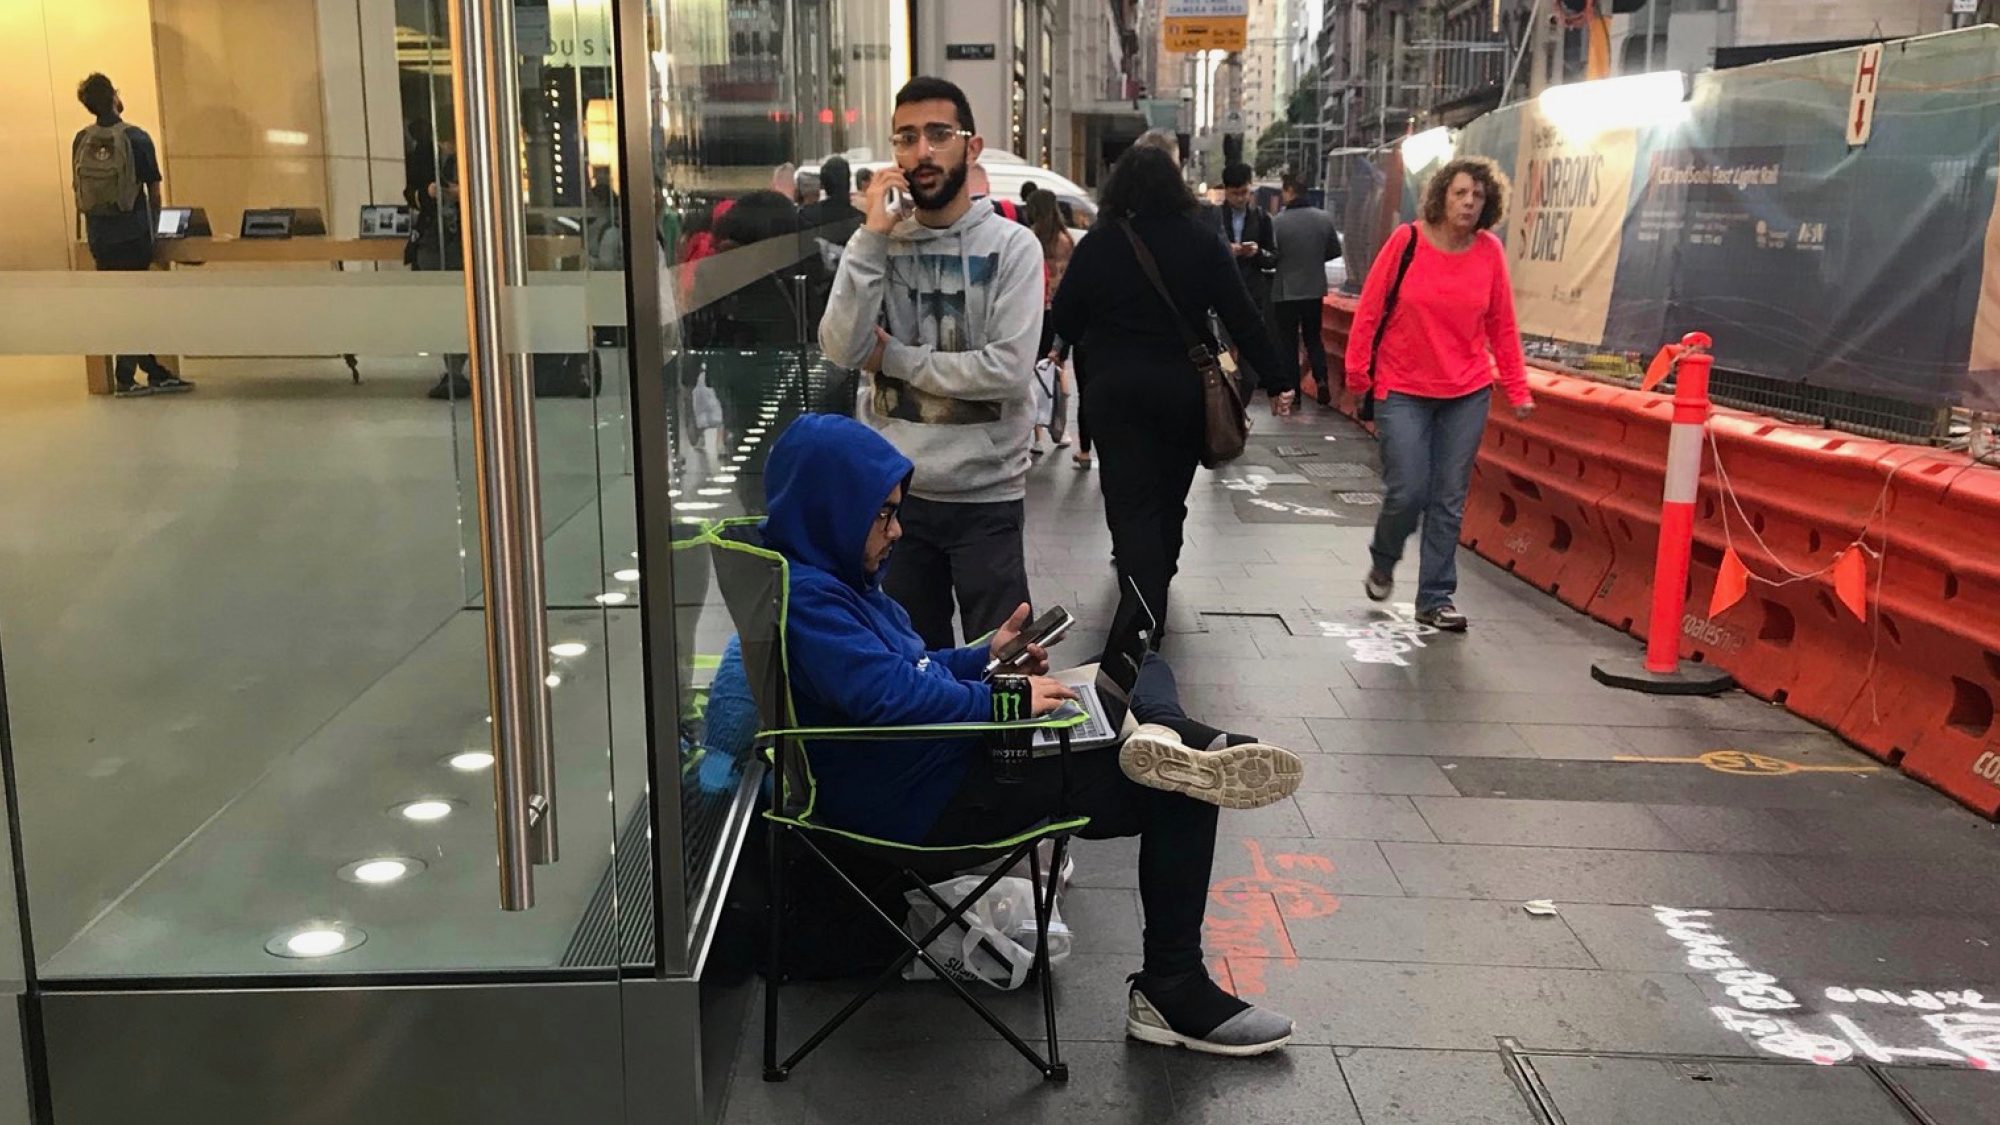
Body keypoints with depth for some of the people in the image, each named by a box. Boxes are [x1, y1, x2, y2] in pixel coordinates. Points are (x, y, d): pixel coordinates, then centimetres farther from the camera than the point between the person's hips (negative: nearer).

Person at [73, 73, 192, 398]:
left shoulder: (81, 141, 3)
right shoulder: (136, 138, -9)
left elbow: (81, 189, 9)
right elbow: (154, 191, -5)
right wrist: (153, 226, 11)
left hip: (98, 236, 4)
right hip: (132, 234, -4)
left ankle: (155, 373, 15)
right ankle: (125, 379, 3)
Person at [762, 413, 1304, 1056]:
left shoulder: (831, 580, 15)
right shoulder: (805, 598, -19)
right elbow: (885, 694, -32)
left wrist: (986, 656, 10)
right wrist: (1005, 699, -21)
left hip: (946, 759, 12)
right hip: (922, 802, -12)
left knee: (1147, 671, 9)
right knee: (1182, 793, -11)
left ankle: (1172, 740, -19)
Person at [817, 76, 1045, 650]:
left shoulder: (1012, 246, -7)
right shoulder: (881, 242, 3)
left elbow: (1009, 370, -18)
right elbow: (841, 349, -11)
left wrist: (893, 357, -12)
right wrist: (871, 237, -16)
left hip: (987, 493, -3)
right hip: (895, 489, 3)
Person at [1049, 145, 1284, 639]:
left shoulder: (1097, 246, -6)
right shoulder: (1202, 241, -3)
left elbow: (1063, 321, -1)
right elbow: (1241, 315, -4)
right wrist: (1273, 375, 1)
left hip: (1116, 390, -2)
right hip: (1185, 388, 2)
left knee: (1131, 501, 0)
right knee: (1170, 496, 19)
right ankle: (1156, 584, 38)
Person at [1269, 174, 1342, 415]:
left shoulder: (1278, 221, -17)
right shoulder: (1324, 218, -4)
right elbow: (1335, 251, 5)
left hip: (1286, 291, -3)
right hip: (1315, 289, 3)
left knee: (1287, 341, 8)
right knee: (1313, 337, 18)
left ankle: (1290, 389, 8)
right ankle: (1322, 381, 2)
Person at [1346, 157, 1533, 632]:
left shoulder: (1490, 251, -1)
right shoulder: (1407, 240, -8)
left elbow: (1502, 326, 6)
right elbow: (1369, 308, -2)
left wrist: (1517, 389, 4)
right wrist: (1357, 370, -1)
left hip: (1468, 394, 3)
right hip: (1402, 391, -2)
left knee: (1449, 501, 5)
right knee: (1408, 493, -5)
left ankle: (1436, 598, 16)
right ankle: (1383, 562, 26)